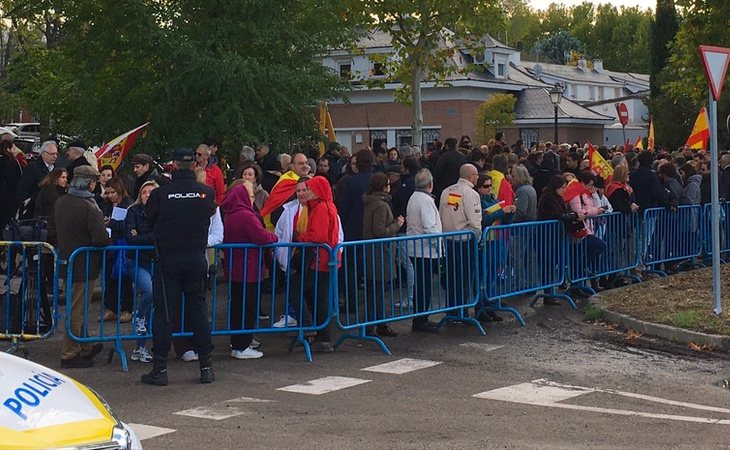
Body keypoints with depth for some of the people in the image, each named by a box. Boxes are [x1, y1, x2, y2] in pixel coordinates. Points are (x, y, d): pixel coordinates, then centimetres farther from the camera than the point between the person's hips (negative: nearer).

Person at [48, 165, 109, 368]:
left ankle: (85, 347, 34)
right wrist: (107, 239, -4)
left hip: (66, 261, 8)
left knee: (78, 307, 20)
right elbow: (101, 239, -25)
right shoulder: (89, 208, -21)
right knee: (77, 309, 1)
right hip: (84, 265, -8)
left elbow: (52, 232, 12)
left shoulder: (60, 203, 3)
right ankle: (69, 354, 6)